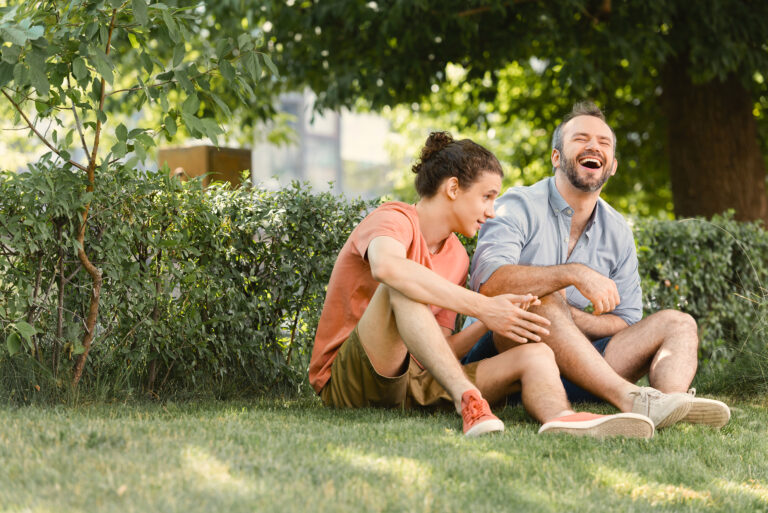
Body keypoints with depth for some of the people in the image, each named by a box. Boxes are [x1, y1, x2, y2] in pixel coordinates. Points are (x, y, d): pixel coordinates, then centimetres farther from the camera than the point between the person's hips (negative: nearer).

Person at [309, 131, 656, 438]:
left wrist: (489, 322, -8)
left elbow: (439, 353, 10)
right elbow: (386, 266, -35)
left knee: (535, 355, -12)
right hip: (348, 382, -7)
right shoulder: (395, 219, -7)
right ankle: (468, 401, -45)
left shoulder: (456, 257, 17)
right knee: (402, 287, -32)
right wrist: (481, 307, -33)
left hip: (412, 383, 7)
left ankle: (560, 418, -48)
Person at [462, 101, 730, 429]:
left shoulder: (617, 232, 13)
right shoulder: (519, 206, -5)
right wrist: (574, 273, -35)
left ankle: (673, 397, -42)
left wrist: (567, 316, -11)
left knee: (676, 323, -7)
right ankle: (632, 401, -44)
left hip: (570, 371, 6)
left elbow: (627, 324, 9)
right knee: (541, 301, -34)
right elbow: (488, 281, -25)